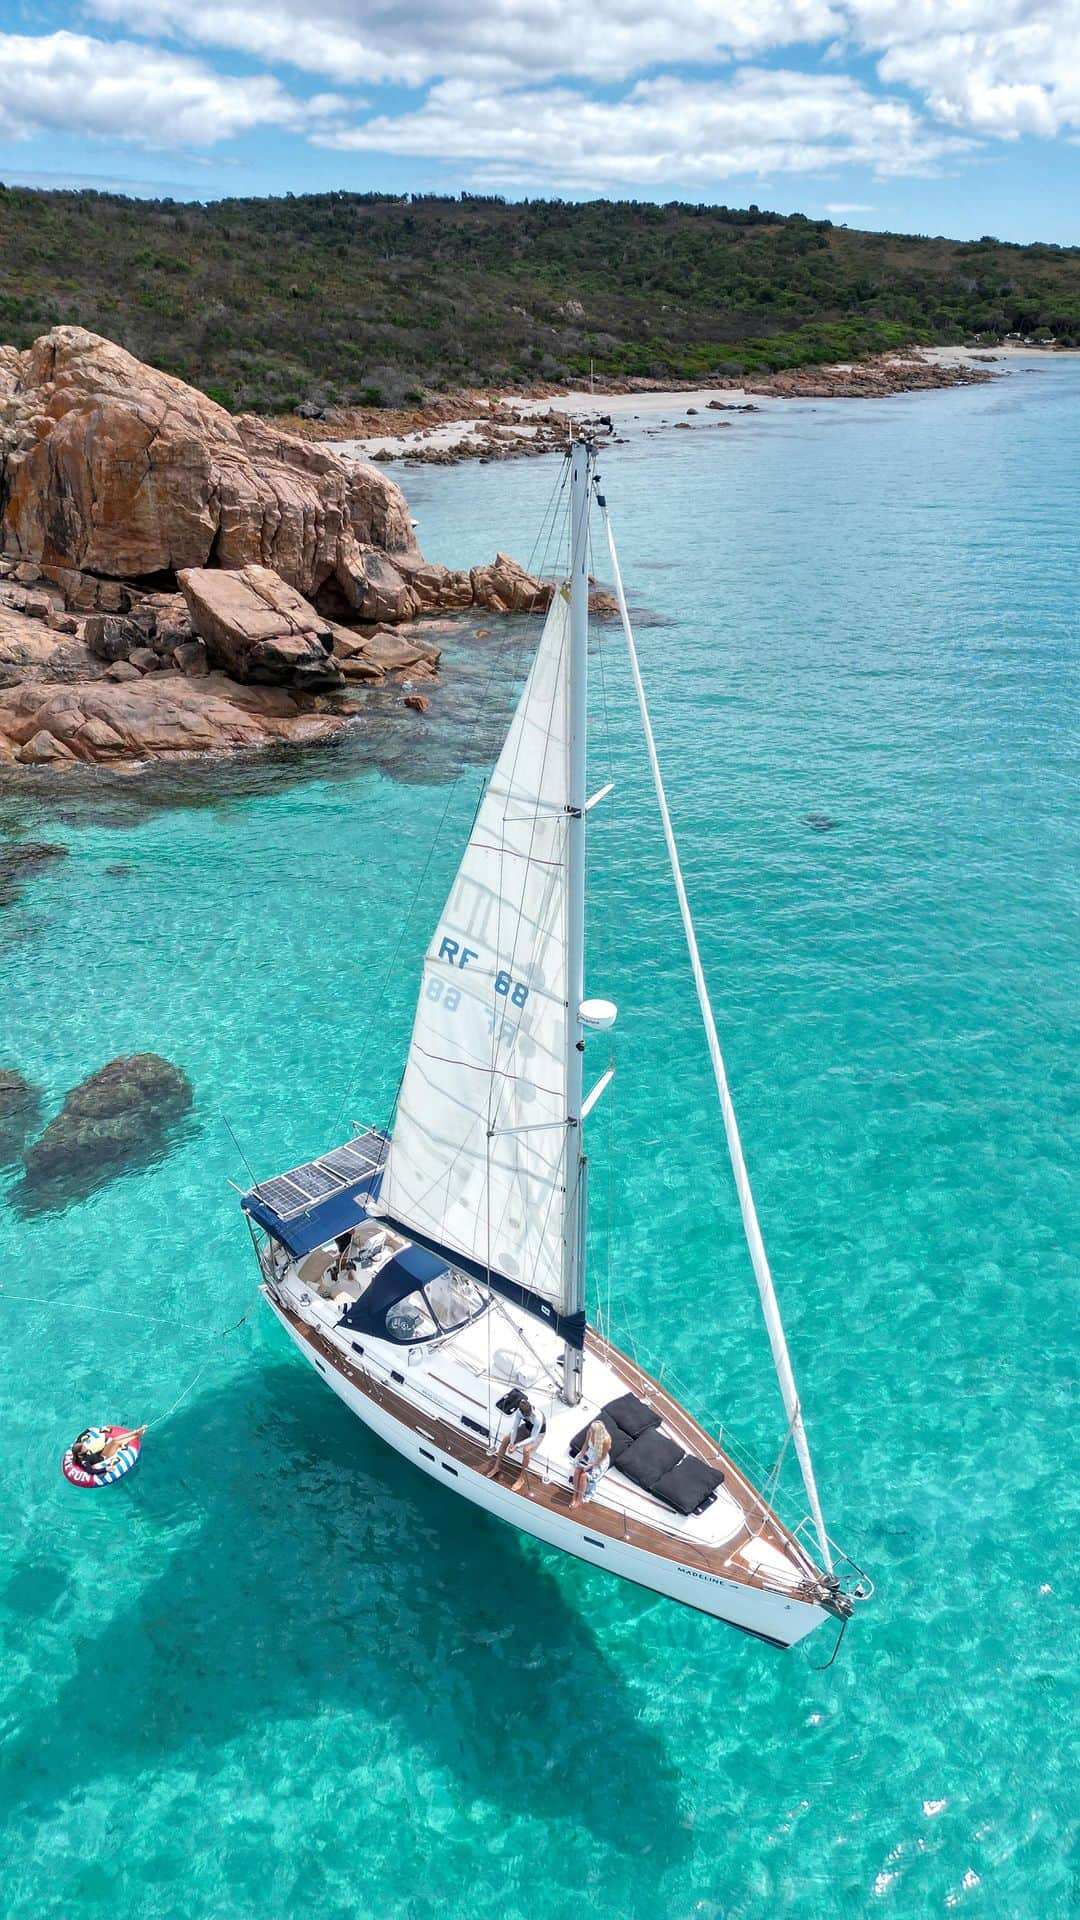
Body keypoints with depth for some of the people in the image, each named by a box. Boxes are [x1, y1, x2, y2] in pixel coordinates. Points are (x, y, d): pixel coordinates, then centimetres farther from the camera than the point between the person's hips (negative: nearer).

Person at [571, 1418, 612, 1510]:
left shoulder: (606, 1440, -34)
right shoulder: (590, 1432, -19)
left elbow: (604, 1456, -21)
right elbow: (586, 1445, -1)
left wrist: (590, 1465, -21)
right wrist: (581, 1457, -10)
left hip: (600, 1461, -5)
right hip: (589, 1455, 5)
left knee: (584, 1475, -22)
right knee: (577, 1471, -18)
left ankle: (579, 1500, -3)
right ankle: (574, 1495, -3)